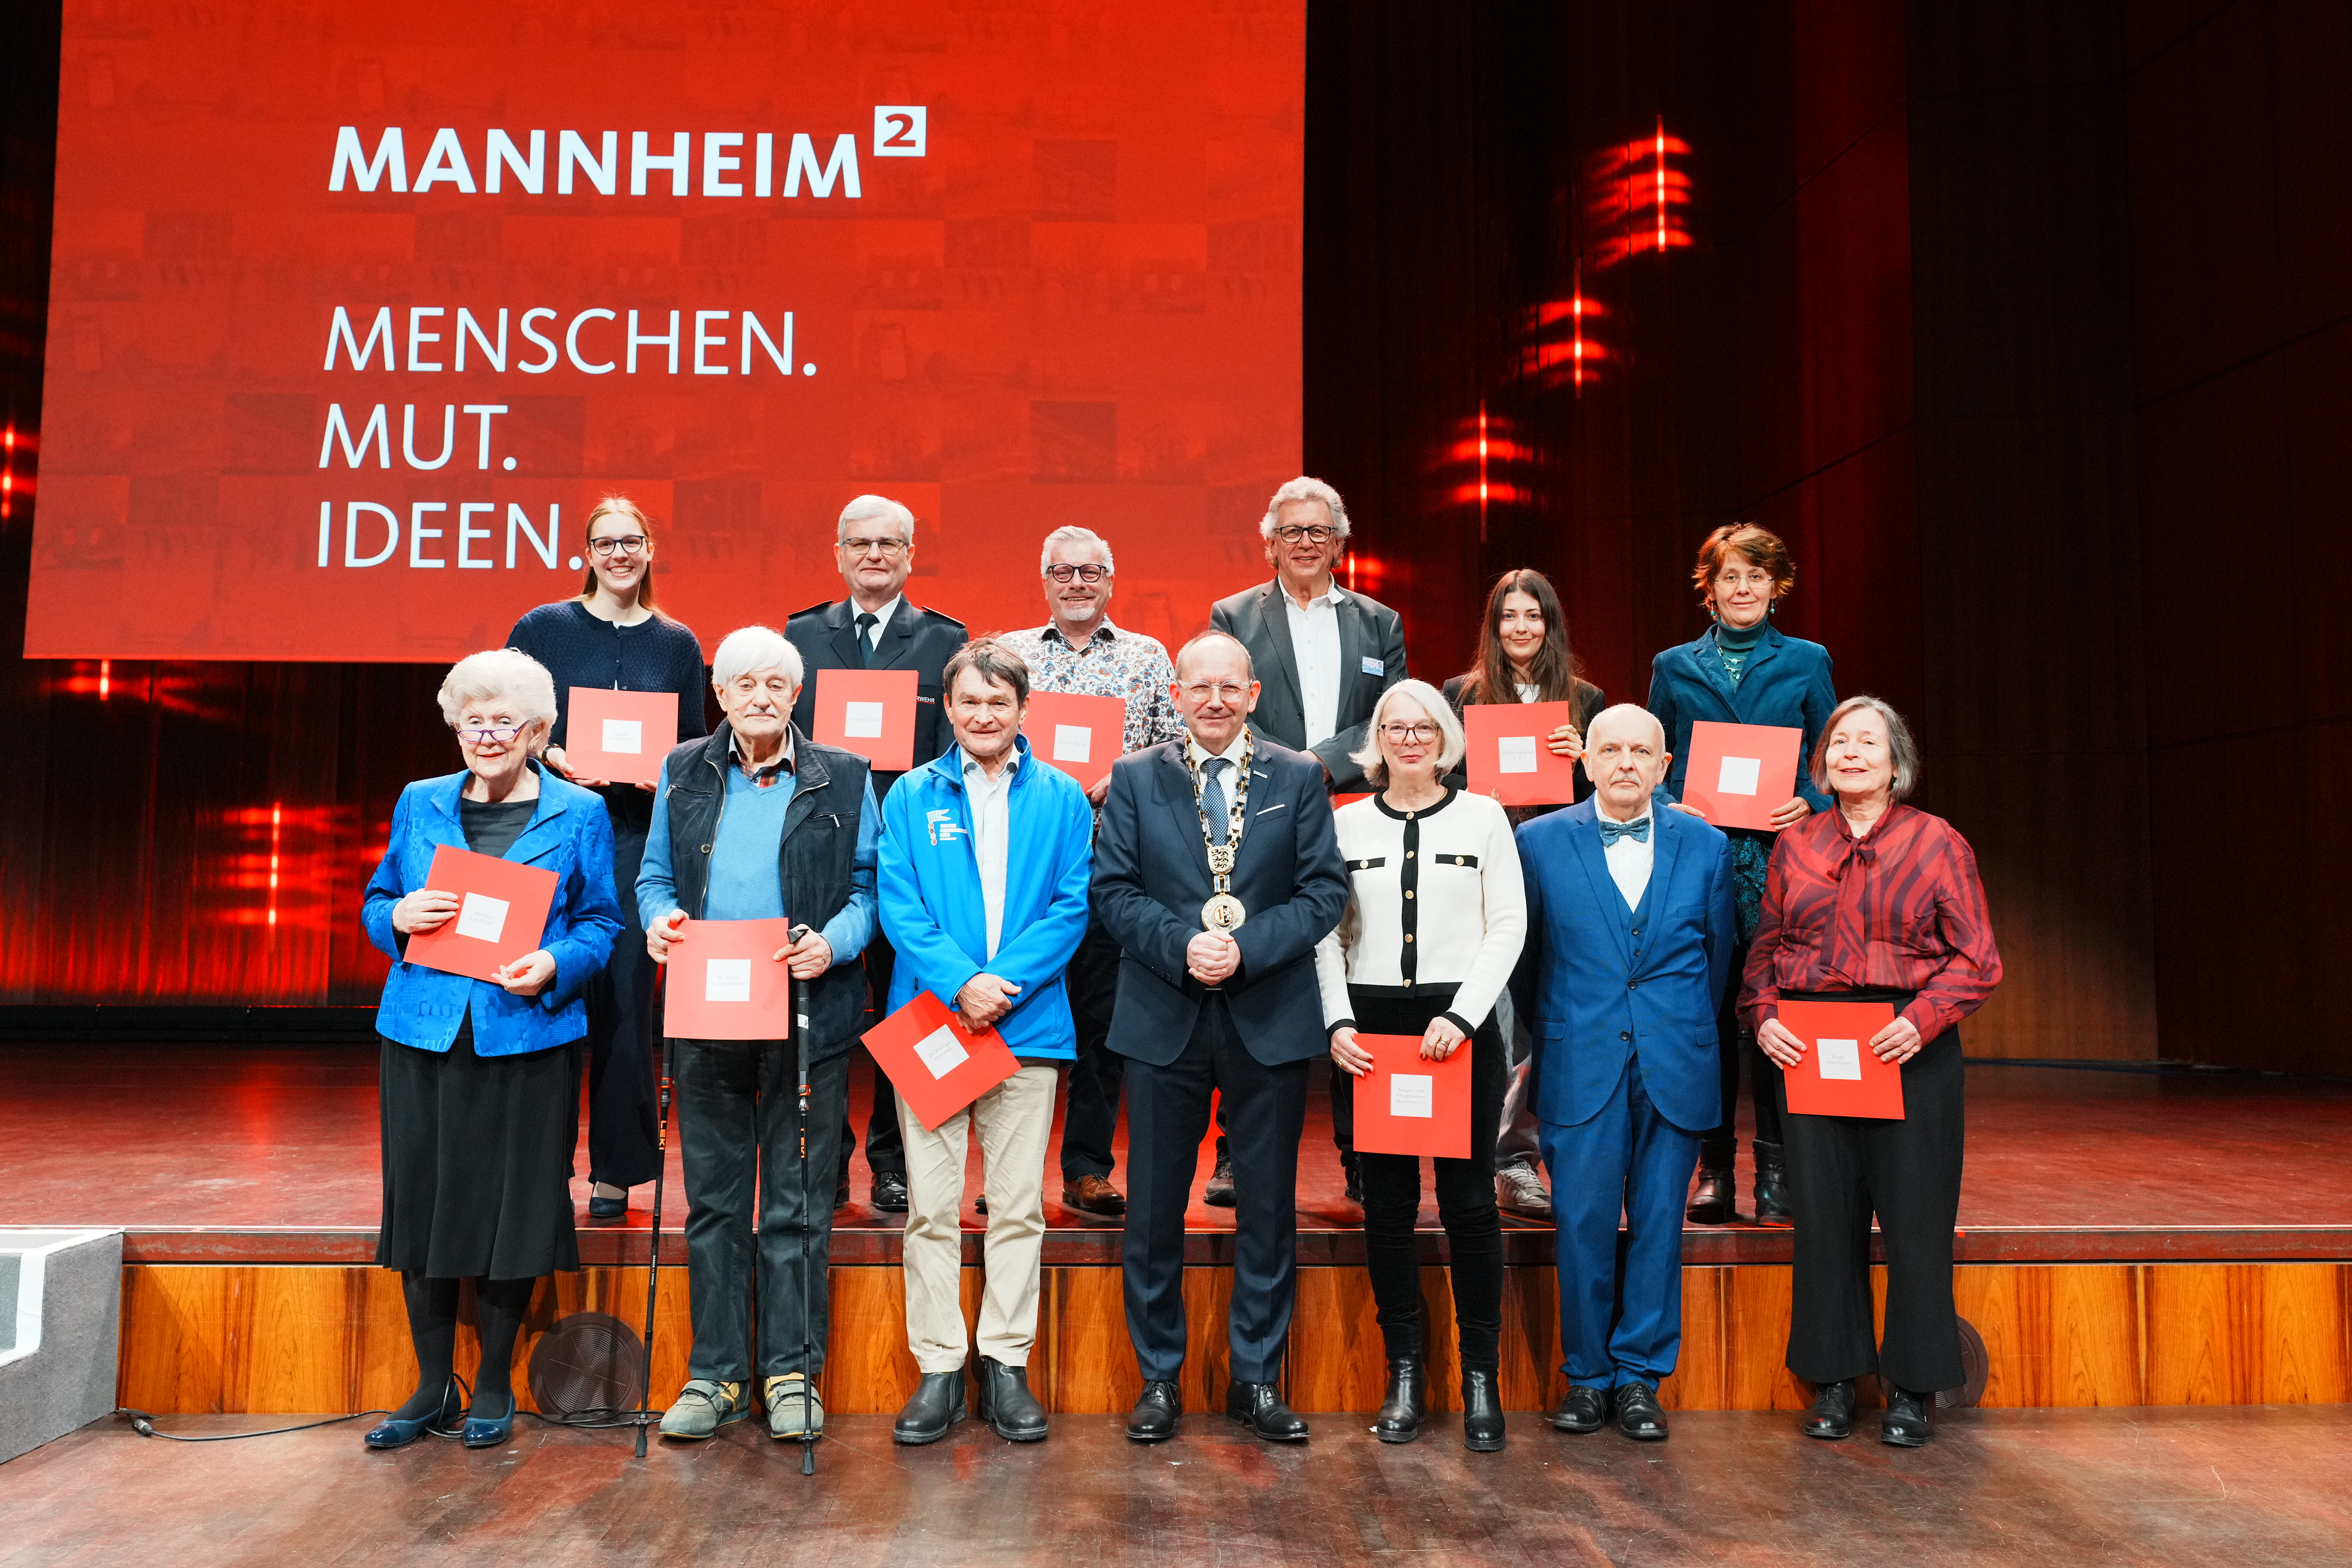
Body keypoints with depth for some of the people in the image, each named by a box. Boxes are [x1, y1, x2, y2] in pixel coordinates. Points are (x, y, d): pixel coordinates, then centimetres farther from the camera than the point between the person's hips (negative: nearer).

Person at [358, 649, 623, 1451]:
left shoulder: (579, 814, 3)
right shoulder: (419, 804, 10)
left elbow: (603, 922, 3)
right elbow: (375, 905, 15)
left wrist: (554, 966, -16)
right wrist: (398, 917, -8)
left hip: (526, 1040, -2)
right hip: (422, 1035, 3)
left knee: (511, 1210, 3)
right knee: (421, 1204, 8)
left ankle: (493, 1386, 21)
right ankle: (433, 1386, 24)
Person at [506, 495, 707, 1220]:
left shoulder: (677, 643, 10)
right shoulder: (542, 629, 6)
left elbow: (696, 748, 11)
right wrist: (555, 760, -12)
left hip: (639, 833, 1)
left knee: (624, 998, 1)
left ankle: (615, 1170, 12)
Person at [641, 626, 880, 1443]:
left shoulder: (843, 778, 2)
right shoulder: (683, 773, 10)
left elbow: (868, 887, 2)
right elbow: (655, 876, 14)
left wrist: (833, 943, -16)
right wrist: (659, 919, -8)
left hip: (807, 1017, -2)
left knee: (796, 1204, 5)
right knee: (713, 1200, 10)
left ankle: (792, 1373, 17)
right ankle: (716, 1374, 22)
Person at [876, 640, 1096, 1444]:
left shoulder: (1061, 798, 6)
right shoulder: (911, 796, 5)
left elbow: (1072, 905, -1)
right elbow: (898, 903, -2)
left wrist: (1006, 980, -13)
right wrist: (958, 982, -16)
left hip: (1028, 1024, 0)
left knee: (1019, 1204, 6)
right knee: (931, 1206, 4)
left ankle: (1007, 1363, 18)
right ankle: (939, 1368, 15)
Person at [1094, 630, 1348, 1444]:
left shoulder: (1299, 778, 5)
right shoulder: (1135, 778, 6)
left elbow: (1324, 891, -2)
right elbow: (1113, 889, -1)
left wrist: (1246, 947, -15)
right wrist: (1184, 945, -16)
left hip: (1270, 1019, 0)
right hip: (1164, 1019, 0)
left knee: (1269, 1209, 8)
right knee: (1154, 1209, 7)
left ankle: (1257, 1378, 23)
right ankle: (1159, 1379, 22)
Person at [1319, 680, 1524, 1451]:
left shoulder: (1483, 817, 6)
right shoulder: (1346, 822, 9)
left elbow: (1509, 926, 1)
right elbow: (1328, 933, 7)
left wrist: (1460, 1014, -9)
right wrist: (1339, 1022, -6)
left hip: (1461, 1025, -1)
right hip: (1372, 1026, 2)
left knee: (1469, 1201, -1)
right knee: (1387, 1203, 4)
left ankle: (1481, 1380, 10)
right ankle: (1405, 1374, 15)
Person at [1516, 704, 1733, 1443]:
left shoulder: (1705, 846, 6)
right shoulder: (1540, 841, 2)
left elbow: (1717, 953, 14)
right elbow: (1522, 951, 8)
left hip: (1676, 1068, 1)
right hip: (1581, 1068, -1)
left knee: (1658, 1223, 7)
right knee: (1583, 1224, 1)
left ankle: (1640, 1376, 20)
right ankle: (1587, 1376, 17)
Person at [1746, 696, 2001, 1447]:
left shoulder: (1937, 842, 2)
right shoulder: (1794, 845, 11)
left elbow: (1976, 959, -2)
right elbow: (1766, 947, 13)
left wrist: (1924, 1018, -17)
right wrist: (1764, 1015, -3)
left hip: (1911, 1052, -2)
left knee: (1915, 1216, 2)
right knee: (1824, 1213, 6)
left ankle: (1912, 1388, 17)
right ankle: (1833, 1379, 20)